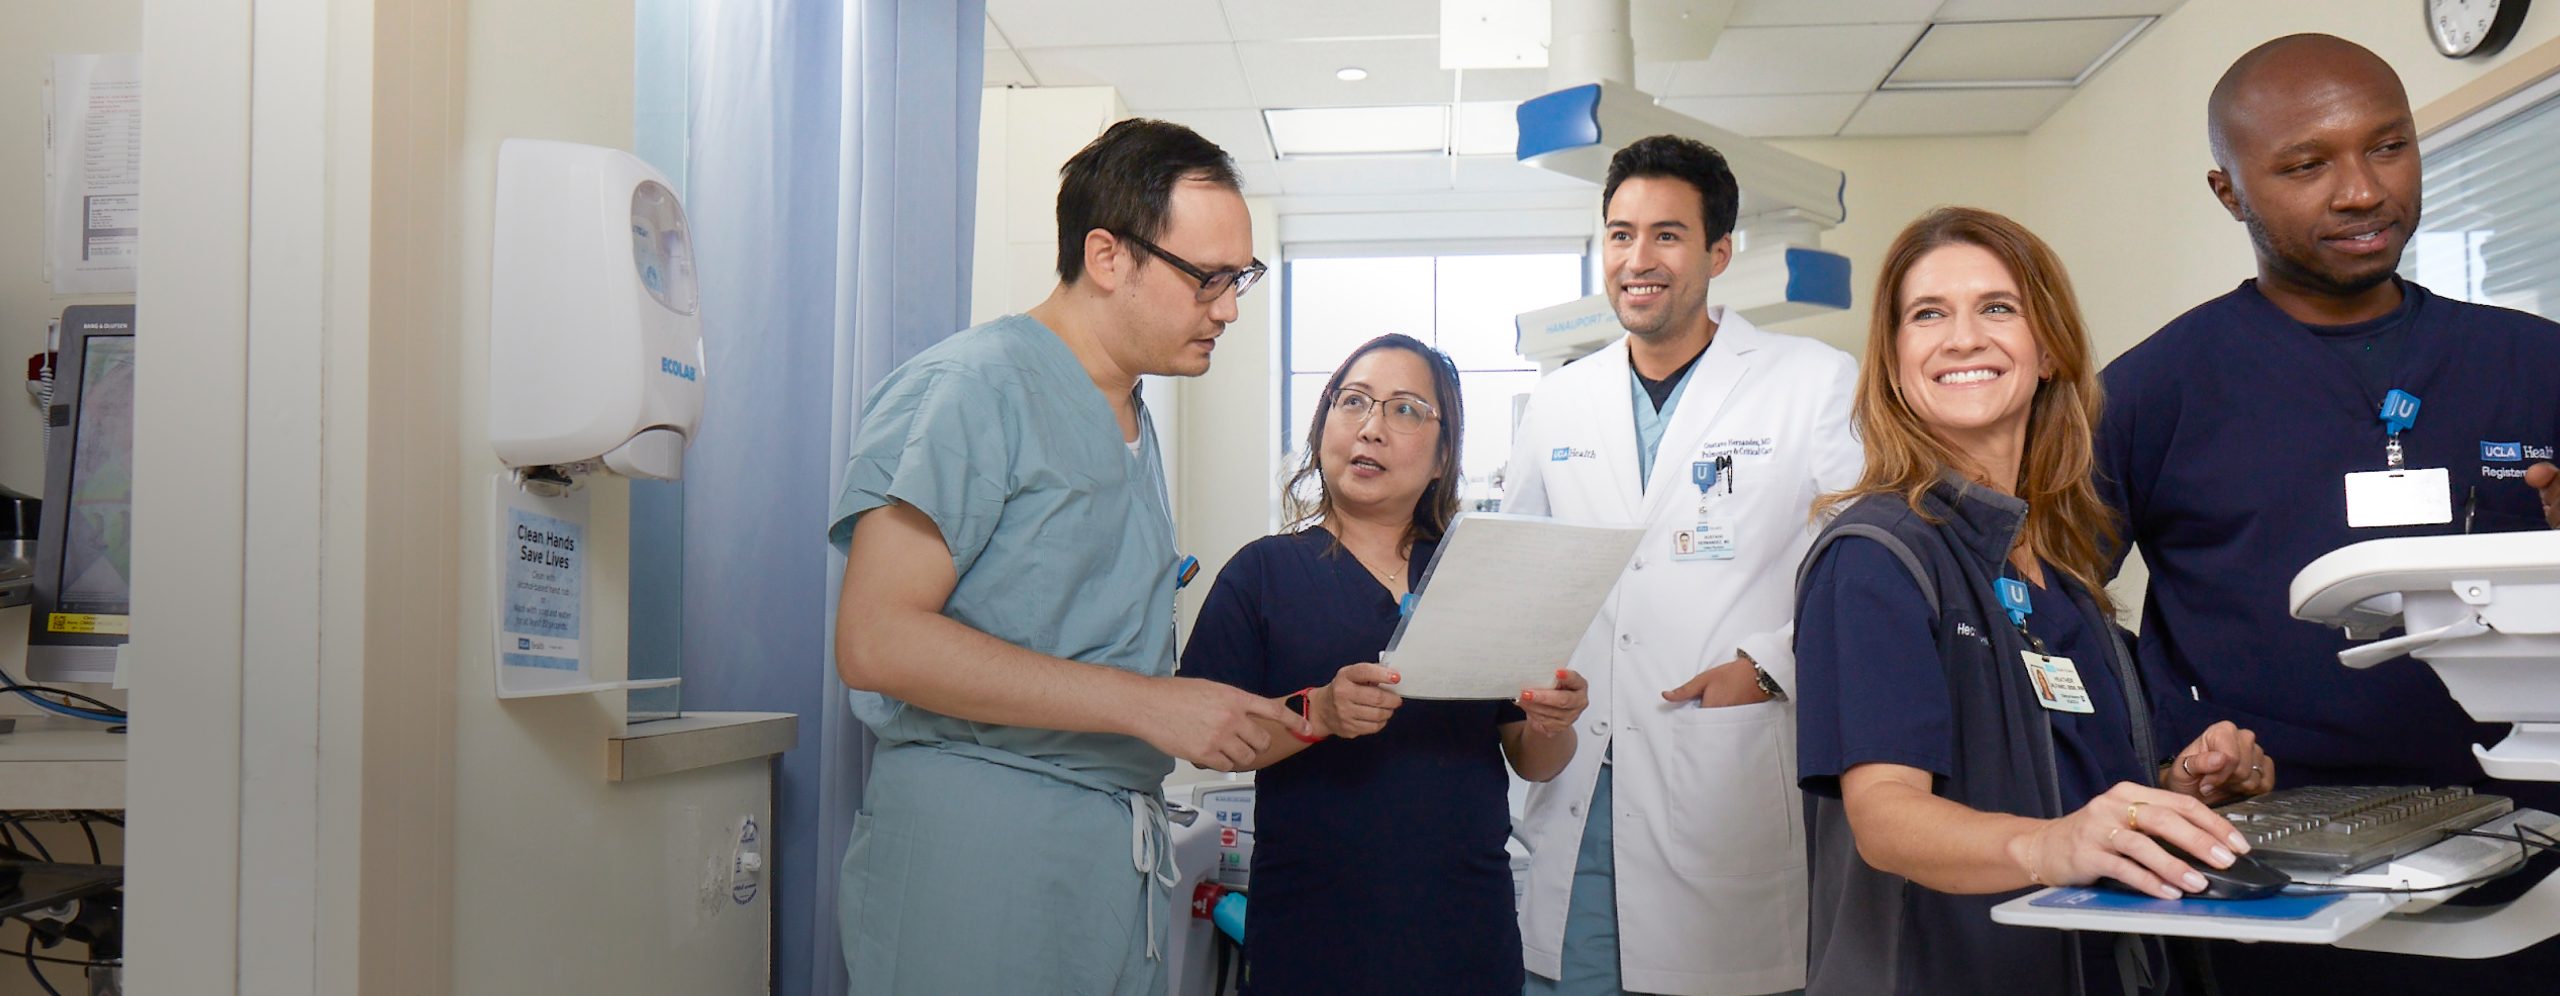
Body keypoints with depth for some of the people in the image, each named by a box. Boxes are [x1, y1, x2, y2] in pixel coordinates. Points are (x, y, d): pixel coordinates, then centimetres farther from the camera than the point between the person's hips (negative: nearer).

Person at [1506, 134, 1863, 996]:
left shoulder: (1817, 383, 1)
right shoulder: (1557, 404, 14)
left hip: (1731, 789, -3)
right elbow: (1514, 576, 21)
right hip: (1577, 791, 4)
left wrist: (1771, 665, -13)